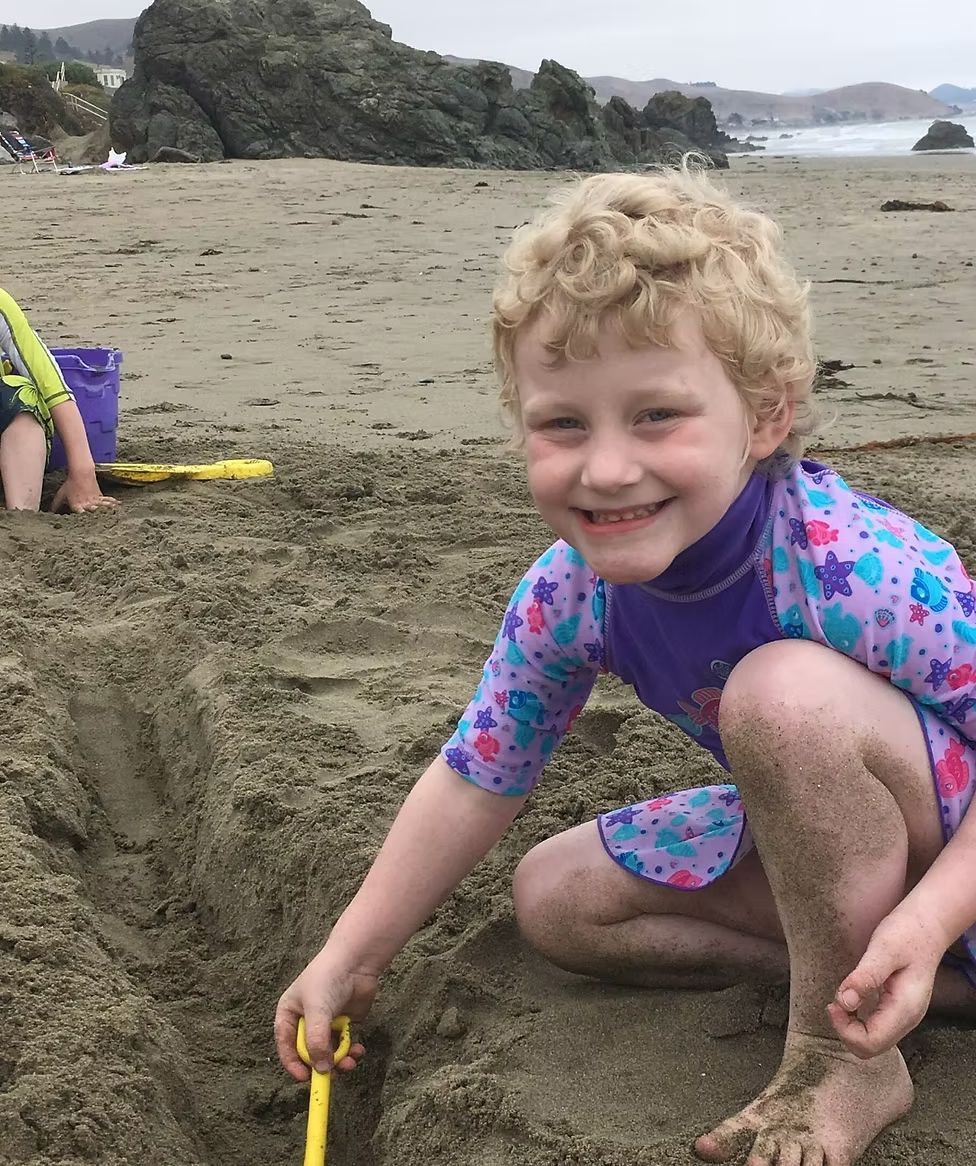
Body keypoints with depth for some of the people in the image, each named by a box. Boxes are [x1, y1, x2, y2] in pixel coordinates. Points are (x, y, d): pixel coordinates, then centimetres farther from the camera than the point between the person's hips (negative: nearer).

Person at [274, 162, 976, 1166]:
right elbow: (475, 779, -2)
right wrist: (348, 960, 2)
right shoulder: (568, 596, -15)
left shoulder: (861, 568, -35)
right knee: (553, 898, 3)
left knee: (786, 690, -35)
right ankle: (859, 963, -2)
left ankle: (847, 1058, -15)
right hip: (824, 833, 7)